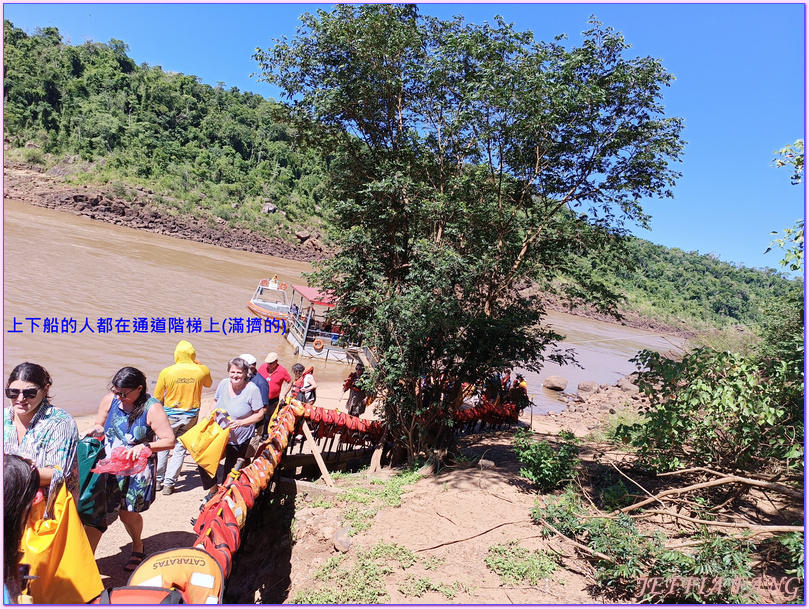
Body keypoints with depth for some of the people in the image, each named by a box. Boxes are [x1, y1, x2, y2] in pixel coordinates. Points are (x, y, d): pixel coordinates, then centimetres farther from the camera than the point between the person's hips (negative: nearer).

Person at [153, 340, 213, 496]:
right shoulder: (202, 370, -9)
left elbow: (157, 397, 0)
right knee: (180, 449, 9)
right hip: (191, 415, 1)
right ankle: (169, 483, 10)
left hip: (170, 414, -1)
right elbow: (208, 384, 15)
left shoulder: (166, 372, -11)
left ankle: (158, 480, 24)